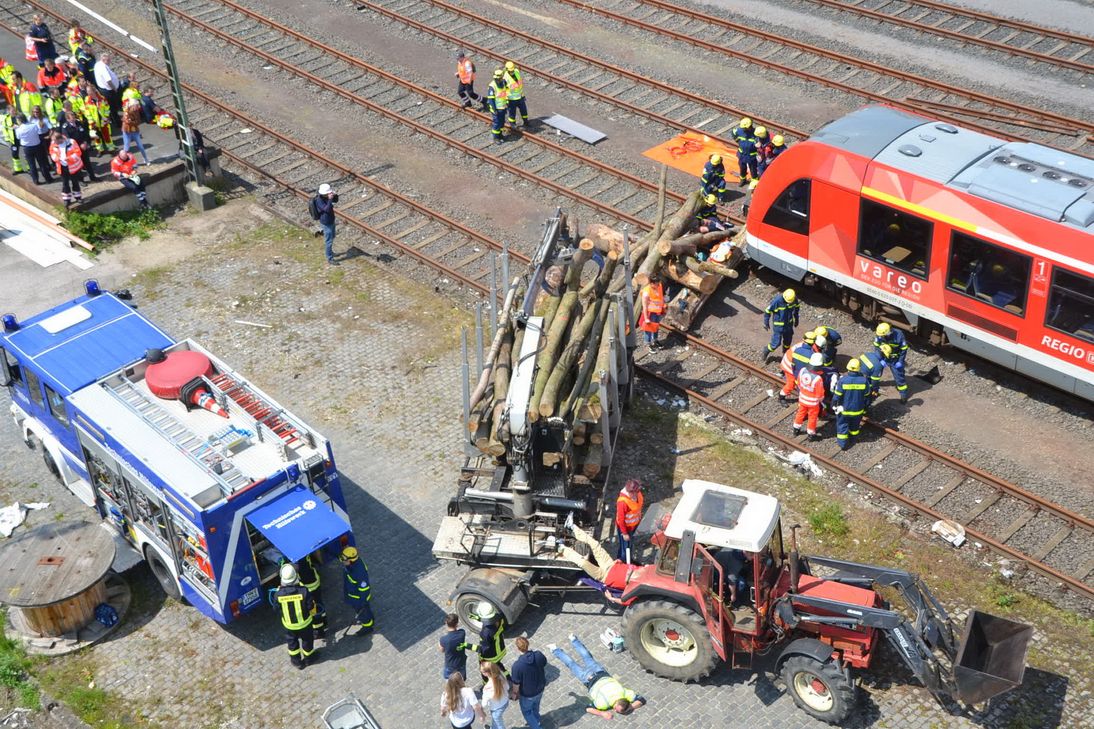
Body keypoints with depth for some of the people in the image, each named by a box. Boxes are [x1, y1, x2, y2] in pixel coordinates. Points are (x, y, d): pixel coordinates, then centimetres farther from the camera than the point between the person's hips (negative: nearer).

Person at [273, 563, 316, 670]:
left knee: (292, 643, 28)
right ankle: (308, 657, 51)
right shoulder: (303, 591, -31)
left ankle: (297, 661, 47)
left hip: (289, 625, 1)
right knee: (307, 641, 28)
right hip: (304, 623, -1)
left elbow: (276, 607, -7)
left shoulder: (278, 594, -28)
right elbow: (311, 607, -19)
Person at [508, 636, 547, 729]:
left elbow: (516, 685, -23)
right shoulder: (539, 655, -25)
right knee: (535, 708, 34)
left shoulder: (517, 665, -36)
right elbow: (544, 665, -2)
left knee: (526, 711, 27)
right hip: (540, 689, 5)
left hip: (527, 694, -5)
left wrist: (514, 693, -2)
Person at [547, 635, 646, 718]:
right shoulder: (604, 702, -40)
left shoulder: (626, 694, -32)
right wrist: (602, 713, -46)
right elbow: (588, 709, -36)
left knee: (587, 657, 30)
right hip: (590, 680, -4)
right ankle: (555, 650, 43)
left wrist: (631, 707, -41)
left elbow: (642, 700, -26)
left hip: (602, 673, 4)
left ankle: (573, 640, 54)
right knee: (572, 665, 22)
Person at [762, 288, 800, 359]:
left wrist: (796, 319, 16)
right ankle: (765, 353, 24)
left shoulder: (794, 299, -17)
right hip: (778, 325, -5)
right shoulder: (777, 301, -32)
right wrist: (766, 323, -9)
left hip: (789, 324, 5)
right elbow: (767, 311, -18)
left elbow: (797, 307, 8)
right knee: (776, 342, -1)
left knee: (788, 340, 19)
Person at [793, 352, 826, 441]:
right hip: (813, 402, -4)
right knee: (812, 417, 19)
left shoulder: (803, 370, -21)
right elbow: (820, 394, -21)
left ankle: (796, 429, 46)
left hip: (802, 399, 4)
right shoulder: (818, 378, -36)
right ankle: (811, 434, 37)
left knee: (801, 413, 27)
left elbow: (799, 384, -2)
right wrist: (821, 400, 2)